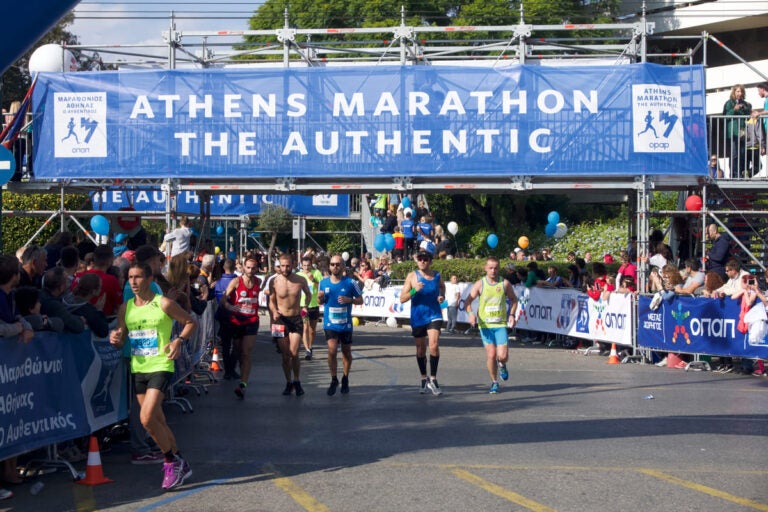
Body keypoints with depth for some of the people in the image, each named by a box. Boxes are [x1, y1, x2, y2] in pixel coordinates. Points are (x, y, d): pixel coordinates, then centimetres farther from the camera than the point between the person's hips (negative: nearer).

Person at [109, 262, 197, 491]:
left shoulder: (164, 304, -7)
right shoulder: (125, 308, 8)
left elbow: (191, 322, 2)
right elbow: (121, 340, 13)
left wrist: (179, 340, -14)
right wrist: (116, 339, -10)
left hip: (160, 367, -6)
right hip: (137, 369, 6)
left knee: (147, 418, -18)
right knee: (157, 422, 11)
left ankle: (172, 462, 0)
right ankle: (179, 464, 26)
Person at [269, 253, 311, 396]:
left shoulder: (301, 281, -4)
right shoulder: (274, 281, -6)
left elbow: (308, 294, 17)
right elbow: (272, 301, 3)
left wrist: (305, 307, 7)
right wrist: (274, 311, -15)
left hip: (296, 319, -1)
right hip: (281, 320, 1)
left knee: (294, 353, -11)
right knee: (285, 355, 4)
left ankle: (297, 381, 8)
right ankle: (288, 383, 19)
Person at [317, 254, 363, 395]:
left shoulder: (350, 282, -5)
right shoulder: (323, 282, 2)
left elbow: (360, 300, 1)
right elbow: (320, 302, 13)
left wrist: (350, 300, -18)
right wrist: (320, 298, -10)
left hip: (345, 324, 0)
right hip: (330, 324, 0)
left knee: (346, 352, 12)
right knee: (332, 350, -13)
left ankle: (345, 379, 32)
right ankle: (334, 380, 4)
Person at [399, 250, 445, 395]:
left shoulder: (436, 276, 3)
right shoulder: (412, 276, -3)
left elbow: (442, 286, 27)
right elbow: (402, 298, -5)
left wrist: (442, 296, 6)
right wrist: (414, 290, -22)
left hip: (434, 315, 0)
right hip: (417, 317, 0)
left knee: (434, 345, -17)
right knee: (420, 349, 10)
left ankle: (433, 379, -8)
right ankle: (424, 379, 27)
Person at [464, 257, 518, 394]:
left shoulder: (505, 283, 2)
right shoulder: (480, 284, -1)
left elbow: (513, 299, 15)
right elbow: (468, 300, 0)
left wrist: (511, 314, 2)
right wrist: (471, 313, -18)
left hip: (501, 324, 0)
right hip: (485, 325, 0)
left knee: (502, 356, -10)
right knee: (491, 355, -5)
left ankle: (502, 365, 28)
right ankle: (494, 382, 15)